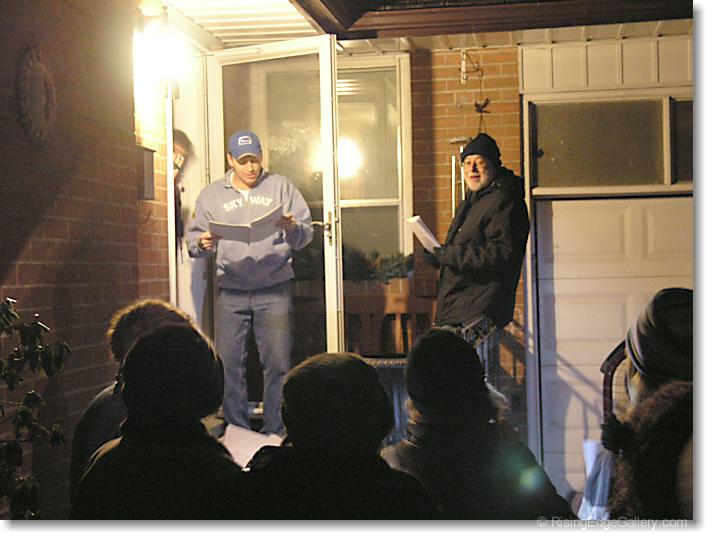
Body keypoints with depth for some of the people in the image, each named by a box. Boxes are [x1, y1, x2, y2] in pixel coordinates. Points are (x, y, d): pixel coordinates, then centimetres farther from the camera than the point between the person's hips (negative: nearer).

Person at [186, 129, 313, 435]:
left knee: (277, 363, -4)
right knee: (230, 364, 1)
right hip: (231, 294, 1)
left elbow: (307, 232, 5)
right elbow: (193, 239, 9)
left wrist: (292, 229, -17)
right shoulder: (211, 195, 13)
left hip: (274, 291, -1)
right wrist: (203, 243, -13)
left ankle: (275, 434, 6)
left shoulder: (280, 187, 9)